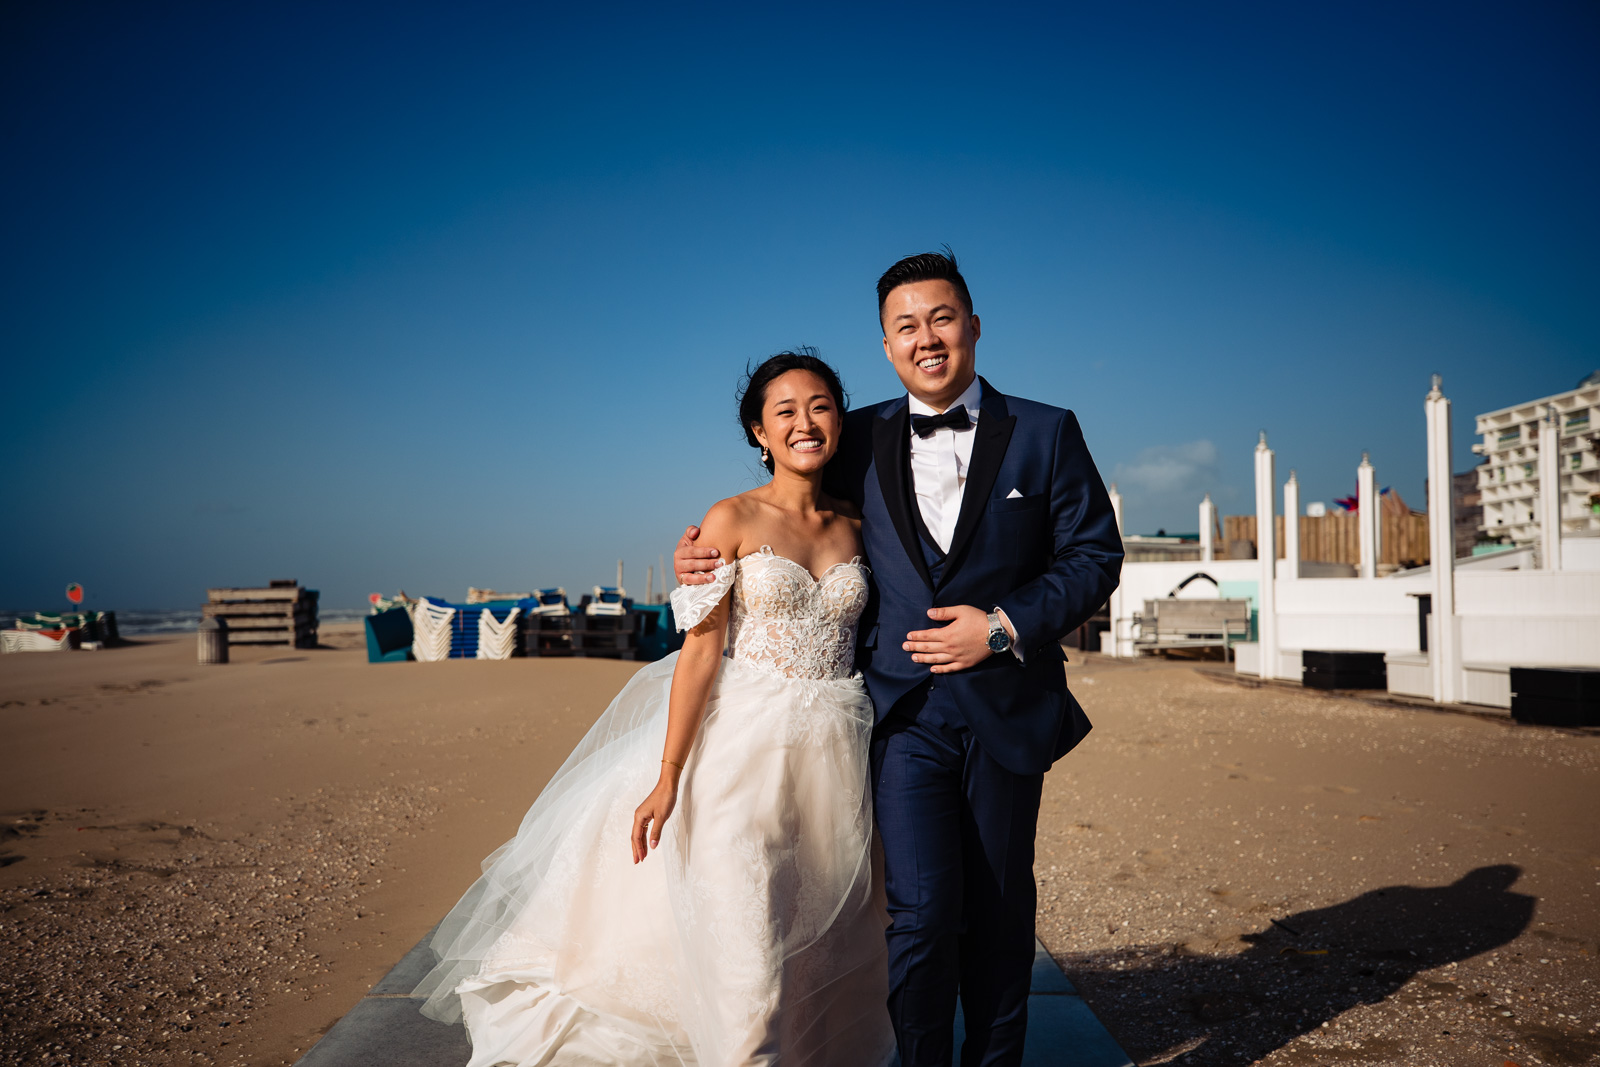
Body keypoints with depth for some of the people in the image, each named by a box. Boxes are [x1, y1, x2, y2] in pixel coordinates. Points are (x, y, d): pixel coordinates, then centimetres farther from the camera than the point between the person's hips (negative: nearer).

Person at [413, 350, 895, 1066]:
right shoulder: (732, 520, -5)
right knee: (744, 951, 0)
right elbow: (700, 650, -9)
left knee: (827, 944, 15)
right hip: (744, 754, -4)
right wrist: (668, 779, -12)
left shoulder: (856, 526, 7)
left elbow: (869, 641, 13)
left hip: (837, 761, 4)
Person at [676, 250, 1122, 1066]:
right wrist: (712, 558, -3)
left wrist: (1006, 627, -12)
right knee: (922, 911, -7)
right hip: (904, 713, 0)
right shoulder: (859, 441, 4)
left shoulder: (1046, 433, 1)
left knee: (1000, 910, 15)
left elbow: (1094, 556, 0)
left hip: (1008, 710, 1)